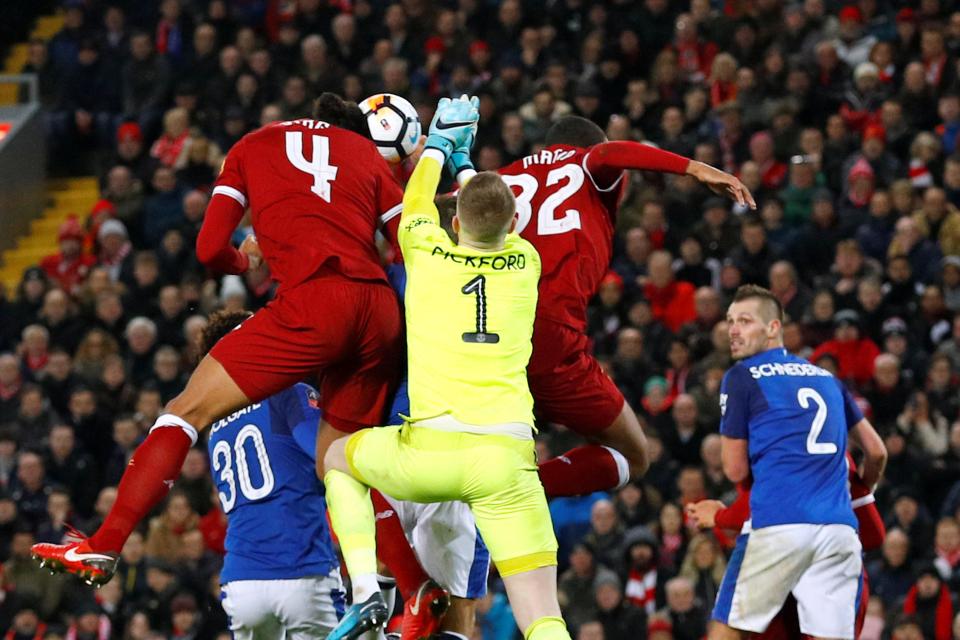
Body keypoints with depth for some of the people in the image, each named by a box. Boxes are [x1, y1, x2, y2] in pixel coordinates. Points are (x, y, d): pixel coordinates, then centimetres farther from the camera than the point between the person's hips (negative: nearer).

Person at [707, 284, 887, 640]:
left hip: (778, 526, -4)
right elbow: (876, 452, 27)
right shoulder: (826, 378, 20)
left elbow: (735, 470, 6)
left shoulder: (742, 377, 6)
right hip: (840, 529, 4)